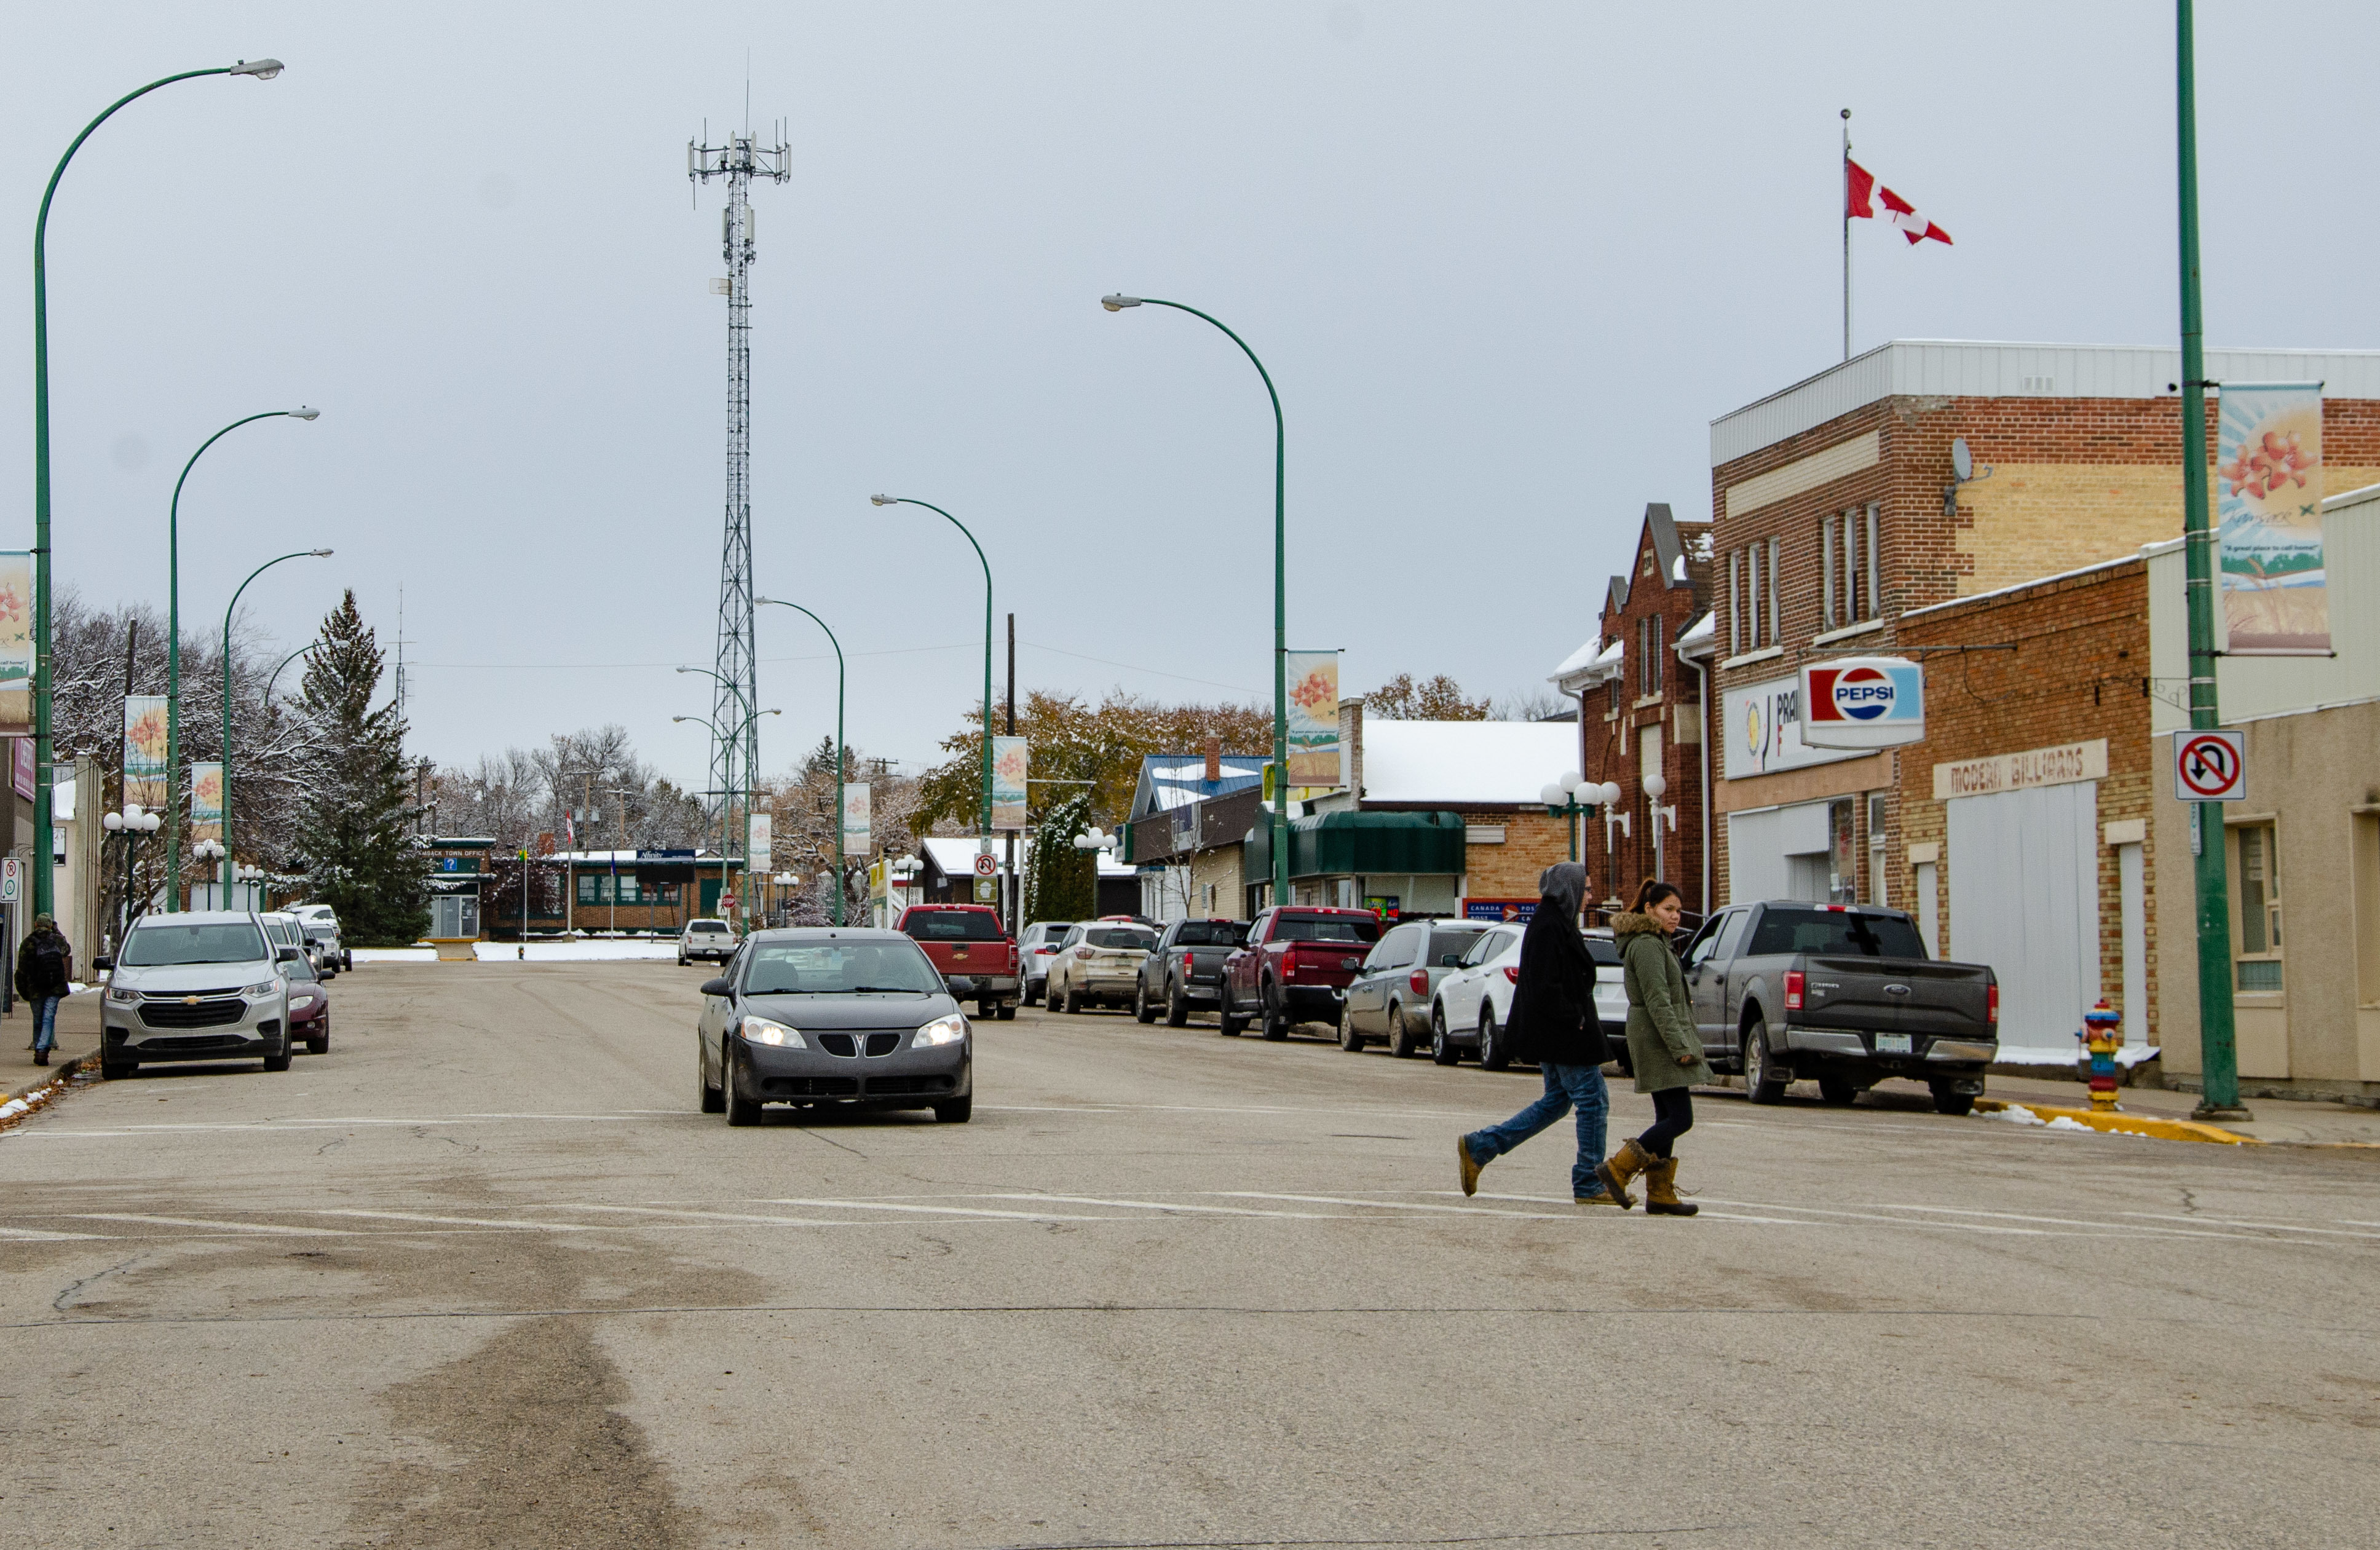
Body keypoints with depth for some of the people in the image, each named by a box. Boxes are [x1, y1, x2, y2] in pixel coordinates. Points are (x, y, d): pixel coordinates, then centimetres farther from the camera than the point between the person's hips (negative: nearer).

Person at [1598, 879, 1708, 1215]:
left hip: (1660, 1041, 11)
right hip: (1658, 1039, -11)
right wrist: (1679, 1046, -22)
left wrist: (1683, 1042, 22)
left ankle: (1660, 1194, 9)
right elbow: (1657, 1001, -20)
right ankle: (1618, 1169, -10)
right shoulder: (1647, 945, -14)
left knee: (1668, 1118, 9)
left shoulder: (1654, 943, 20)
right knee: (1680, 1118, -12)